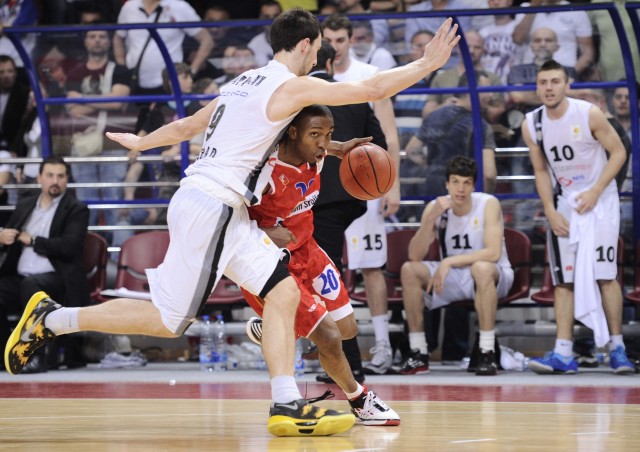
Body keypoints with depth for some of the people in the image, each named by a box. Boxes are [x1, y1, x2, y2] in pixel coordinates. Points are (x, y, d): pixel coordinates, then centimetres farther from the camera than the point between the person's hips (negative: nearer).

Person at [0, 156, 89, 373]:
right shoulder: (25, 206, 20)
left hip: (56, 280, -5)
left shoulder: (76, 210, 4)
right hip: (19, 279, 5)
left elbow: (69, 246, -11)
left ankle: (36, 355, -34)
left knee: (30, 285, -38)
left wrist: (32, 240, -7)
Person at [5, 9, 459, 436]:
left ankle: (288, 406, -3)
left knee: (284, 292, 3)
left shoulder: (247, 82, 17)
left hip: (227, 212, 10)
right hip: (209, 206, -10)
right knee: (168, 320, -3)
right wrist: (427, 64, -2)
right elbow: (371, 89, -12)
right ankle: (51, 318, 3)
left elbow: (188, 125, 27)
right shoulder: (291, 86, -10)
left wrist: (141, 142, 41)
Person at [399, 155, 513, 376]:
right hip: (452, 277, 4)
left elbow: (493, 253, -28)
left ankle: (487, 354, -32)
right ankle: (418, 354, -12)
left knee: (481, 268, -38)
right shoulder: (435, 207, -5)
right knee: (409, 270, -17)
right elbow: (415, 256, -14)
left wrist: (449, 261, -32)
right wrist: (431, 219, -27)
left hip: (494, 277, -4)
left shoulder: (488, 204, -16)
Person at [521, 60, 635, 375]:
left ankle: (617, 348, -1)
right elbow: (541, 171, 6)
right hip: (563, 206, 4)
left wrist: (595, 191, -17)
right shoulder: (532, 125, -4)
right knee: (563, 281, -1)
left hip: (599, 201, -4)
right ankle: (563, 354, -3)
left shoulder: (589, 115, -16)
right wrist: (550, 211, -4)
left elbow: (618, 152, -8)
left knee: (604, 275, -9)